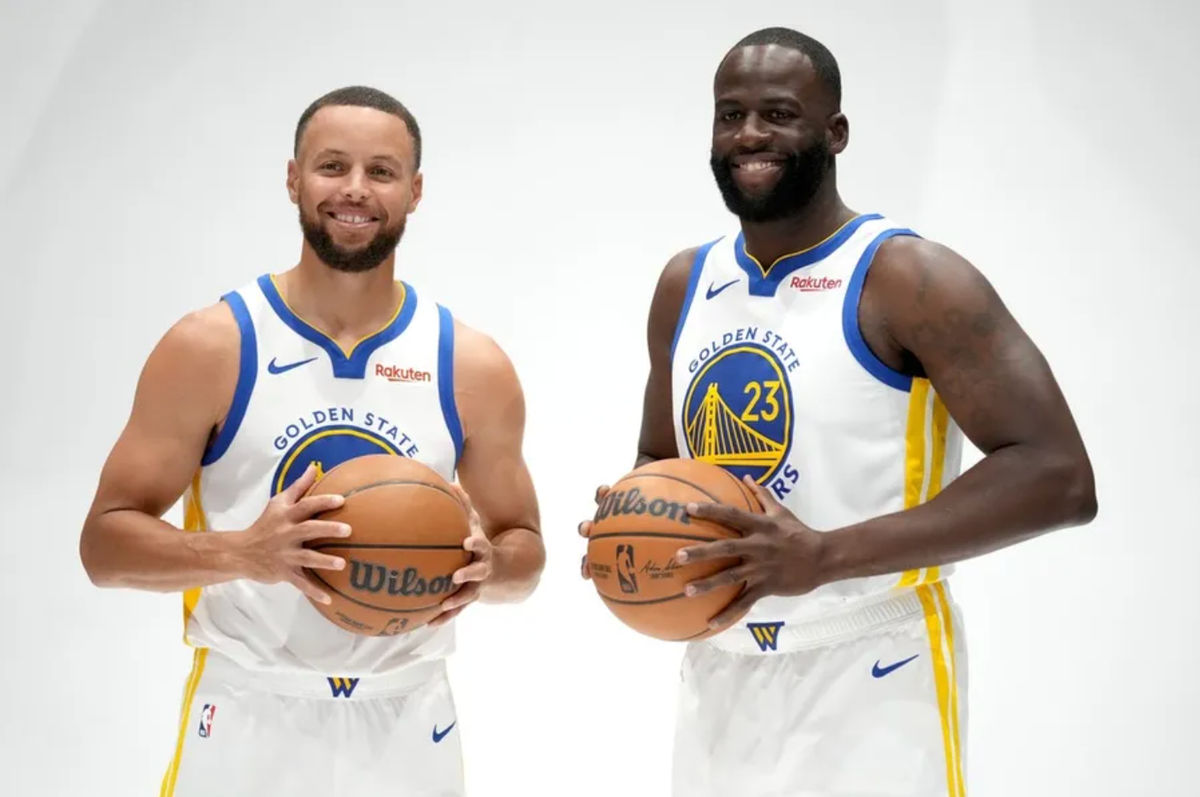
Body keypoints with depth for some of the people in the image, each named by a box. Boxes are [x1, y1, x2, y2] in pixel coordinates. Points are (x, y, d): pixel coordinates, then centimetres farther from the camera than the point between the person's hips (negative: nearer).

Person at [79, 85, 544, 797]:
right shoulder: (209, 347, -7)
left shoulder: (474, 367, -1)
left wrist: (487, 567, -15)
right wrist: (241, 552, -24)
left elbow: (524, 550, 8)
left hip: (406, 724, 2)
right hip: (249, 717, -2)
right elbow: (106, 542, -7)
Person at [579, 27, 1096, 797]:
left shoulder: (909, 279, -14)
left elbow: (1057, 476, -21)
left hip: (870, 686, -6)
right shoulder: (685, 285, 7)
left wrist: (828, 556, -25)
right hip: (722, 679, 6)